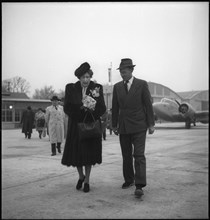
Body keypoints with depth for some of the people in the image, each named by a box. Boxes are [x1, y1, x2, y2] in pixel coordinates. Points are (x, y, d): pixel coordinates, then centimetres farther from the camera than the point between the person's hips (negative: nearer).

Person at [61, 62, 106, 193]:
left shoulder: (97, 88, -2)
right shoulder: (71, 88, -1)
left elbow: (103, 109, -4)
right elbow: (67, 108, -6)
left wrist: (94, 108, -25)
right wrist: (81, 105, -21)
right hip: (76, 126, 1)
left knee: (89, 153, 3)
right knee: (76, 153, 6)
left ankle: (87, 181, 20)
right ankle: (81, 176, 33)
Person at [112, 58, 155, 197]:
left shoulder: (142, 84, -2)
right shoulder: (117, 87, 8)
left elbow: (148, 104, -2)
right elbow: (115, 107, 11)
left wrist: (151, 124, -5)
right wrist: (114, 125, 11)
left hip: (139, 126, -4)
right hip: (123, 126, 4)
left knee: (139, 155, -9)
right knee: (126, 156, 11)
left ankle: (139, 186, -8)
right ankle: (129, 180, 25)